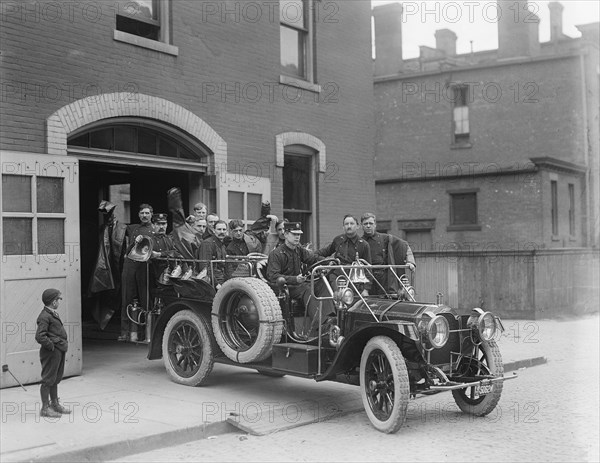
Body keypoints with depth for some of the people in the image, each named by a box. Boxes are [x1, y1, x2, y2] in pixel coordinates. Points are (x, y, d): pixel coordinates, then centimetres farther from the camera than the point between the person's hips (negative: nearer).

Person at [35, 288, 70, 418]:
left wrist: (63, 344, 14)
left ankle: (55, 403, 30)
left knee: (56, 378, 18)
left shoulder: (53, 314, 12)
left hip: (59, 350, 10)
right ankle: (45, 408, 7)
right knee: (48, 379, -1)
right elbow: (40, 336, -26)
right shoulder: (45, 316, -18)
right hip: (51, 353, -10)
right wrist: (51, 346, -18)